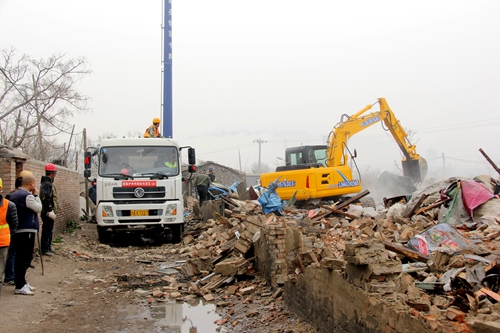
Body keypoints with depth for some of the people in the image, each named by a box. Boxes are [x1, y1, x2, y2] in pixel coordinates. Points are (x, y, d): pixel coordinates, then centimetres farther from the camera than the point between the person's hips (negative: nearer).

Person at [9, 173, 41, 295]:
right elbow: (38, 208, -11)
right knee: (24, 259, -6)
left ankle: (22, 282, 26)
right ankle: (19, 287, -4)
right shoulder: (27, 196, -17)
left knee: (21, 258, 16)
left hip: (17, 231, 10)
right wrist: (36, 195, -4)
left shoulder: (14, 195, 13)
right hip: (27, 231, -10)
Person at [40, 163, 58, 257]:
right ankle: (44, 249, 1)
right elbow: (46, 199, -24)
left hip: (49, 212, 11)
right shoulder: (47, 184, -17)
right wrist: (50, 211, -24)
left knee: (49, 230, 18)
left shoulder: (48, 183, 17)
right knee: (47, 230, -4)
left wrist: (53, 210, 22)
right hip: (48, 212, -11)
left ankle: (48, 247, 28)